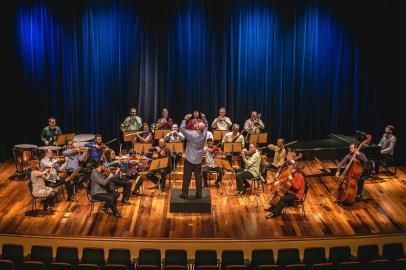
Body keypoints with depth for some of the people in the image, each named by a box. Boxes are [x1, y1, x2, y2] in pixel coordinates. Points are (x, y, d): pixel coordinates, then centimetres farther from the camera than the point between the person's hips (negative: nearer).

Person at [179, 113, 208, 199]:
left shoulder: (191, 134, -21)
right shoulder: (204, 134, -8)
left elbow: (182, 128, -13)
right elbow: (206, 125, 11)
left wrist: (185, 119, -6)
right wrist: (203, 118, 7)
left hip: (190, 159, -4)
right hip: (199, 159, 4)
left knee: (187, 177, 5)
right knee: (198, 177, 9)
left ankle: (185, 194, 10)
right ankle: (199, 194, 12)